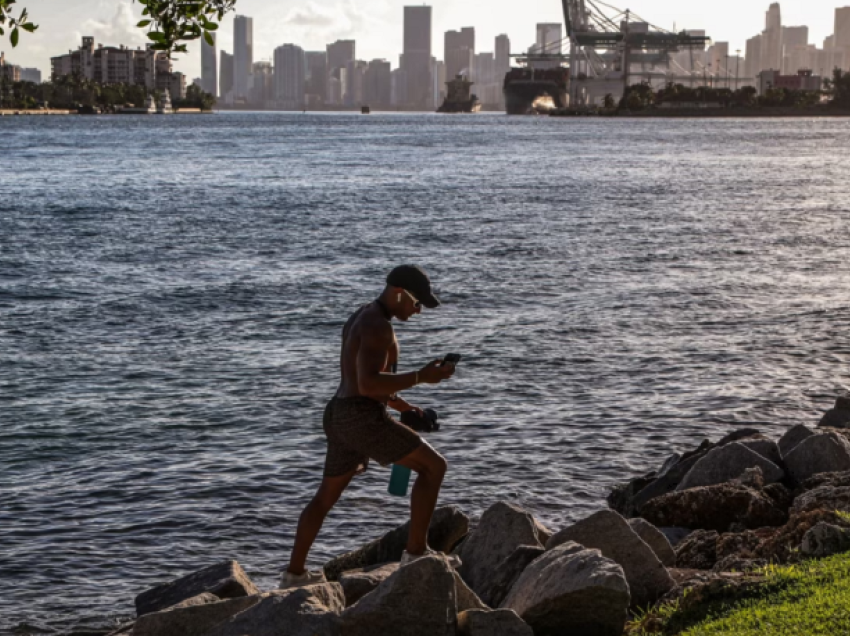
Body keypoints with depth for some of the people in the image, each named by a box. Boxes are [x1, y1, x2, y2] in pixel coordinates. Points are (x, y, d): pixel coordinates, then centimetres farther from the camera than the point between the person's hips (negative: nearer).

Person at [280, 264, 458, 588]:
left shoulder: (359, 320, 17)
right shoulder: (378, 326, -16)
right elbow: (367, 384, -25)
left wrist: (394, 402, 23)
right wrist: (421, 377, -20)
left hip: (340, 418, 10)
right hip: (364, 420, -10)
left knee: (326, 497, 23)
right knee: (433, 465, -2)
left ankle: (294, 573, 30)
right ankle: (416, 552, -1)